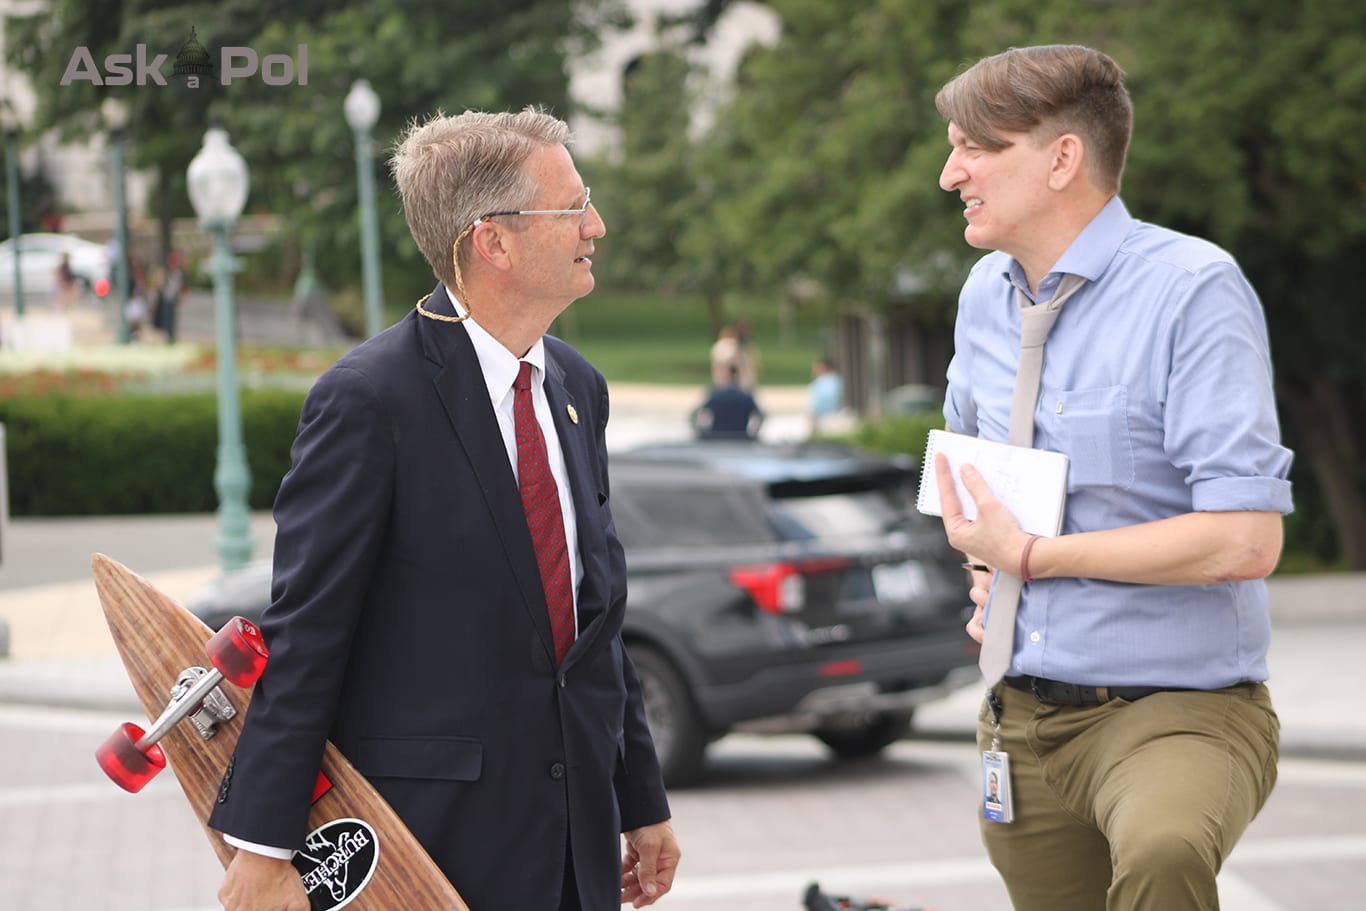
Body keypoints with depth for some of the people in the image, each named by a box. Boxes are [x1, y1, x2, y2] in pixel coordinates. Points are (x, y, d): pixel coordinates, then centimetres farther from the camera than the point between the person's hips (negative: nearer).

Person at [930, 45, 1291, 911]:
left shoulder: (1192, 288, -14)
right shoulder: (986, 295, 9)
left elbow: (1246, 540, -21)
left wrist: (1030, 555, -14)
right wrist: (985, 569, 11)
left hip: (1176, 709, -7)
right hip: (1024, 724, 8)